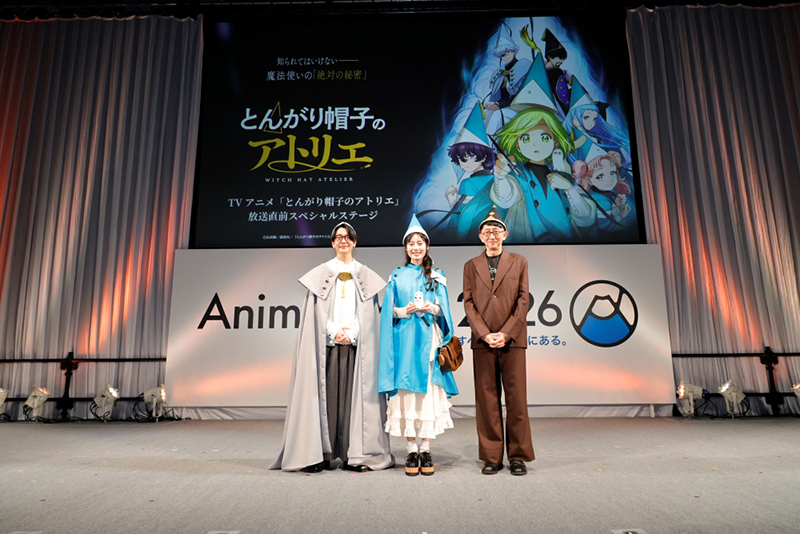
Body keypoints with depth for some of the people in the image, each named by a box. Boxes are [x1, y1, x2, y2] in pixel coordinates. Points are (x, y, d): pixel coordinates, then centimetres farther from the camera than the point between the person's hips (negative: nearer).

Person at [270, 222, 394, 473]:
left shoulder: (366, 276, 12)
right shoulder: (320, 274, 10)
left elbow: (368, 314, 6)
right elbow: (317, 312, 3)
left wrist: (351, 334, -8)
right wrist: (335, 332, -10)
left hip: (356, 345, 1)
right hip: (327, 345, 0)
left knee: (354, 395, -1)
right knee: (325, 395, -3)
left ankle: (354, 454, 5)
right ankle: (320, 455, 4)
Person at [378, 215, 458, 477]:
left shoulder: (437, 276, 11)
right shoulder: (397, 276, 10)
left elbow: (444, 310, 8)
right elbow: (389, 312, 7)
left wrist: (432, 308, -13)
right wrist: (405, 311, -12)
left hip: (428, 340, 0)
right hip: (405, 340, 0)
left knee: (428, 392, -2)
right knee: (406, 393, -2)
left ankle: (426, 450, 8)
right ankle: (412, 452, 7)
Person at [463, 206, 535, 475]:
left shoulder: (519, 262, 10)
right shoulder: (471, 266, 13)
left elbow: (523, 301, 3)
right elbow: (469, 303, 6)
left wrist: (506, 333, -8)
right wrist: (485, 334, -7)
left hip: (512, 340, -1)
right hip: (482, 342, 1)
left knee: (517, 398, 1)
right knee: (486, 400, 3)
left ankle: (518, 456, 12)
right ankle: (492, 457, 12)